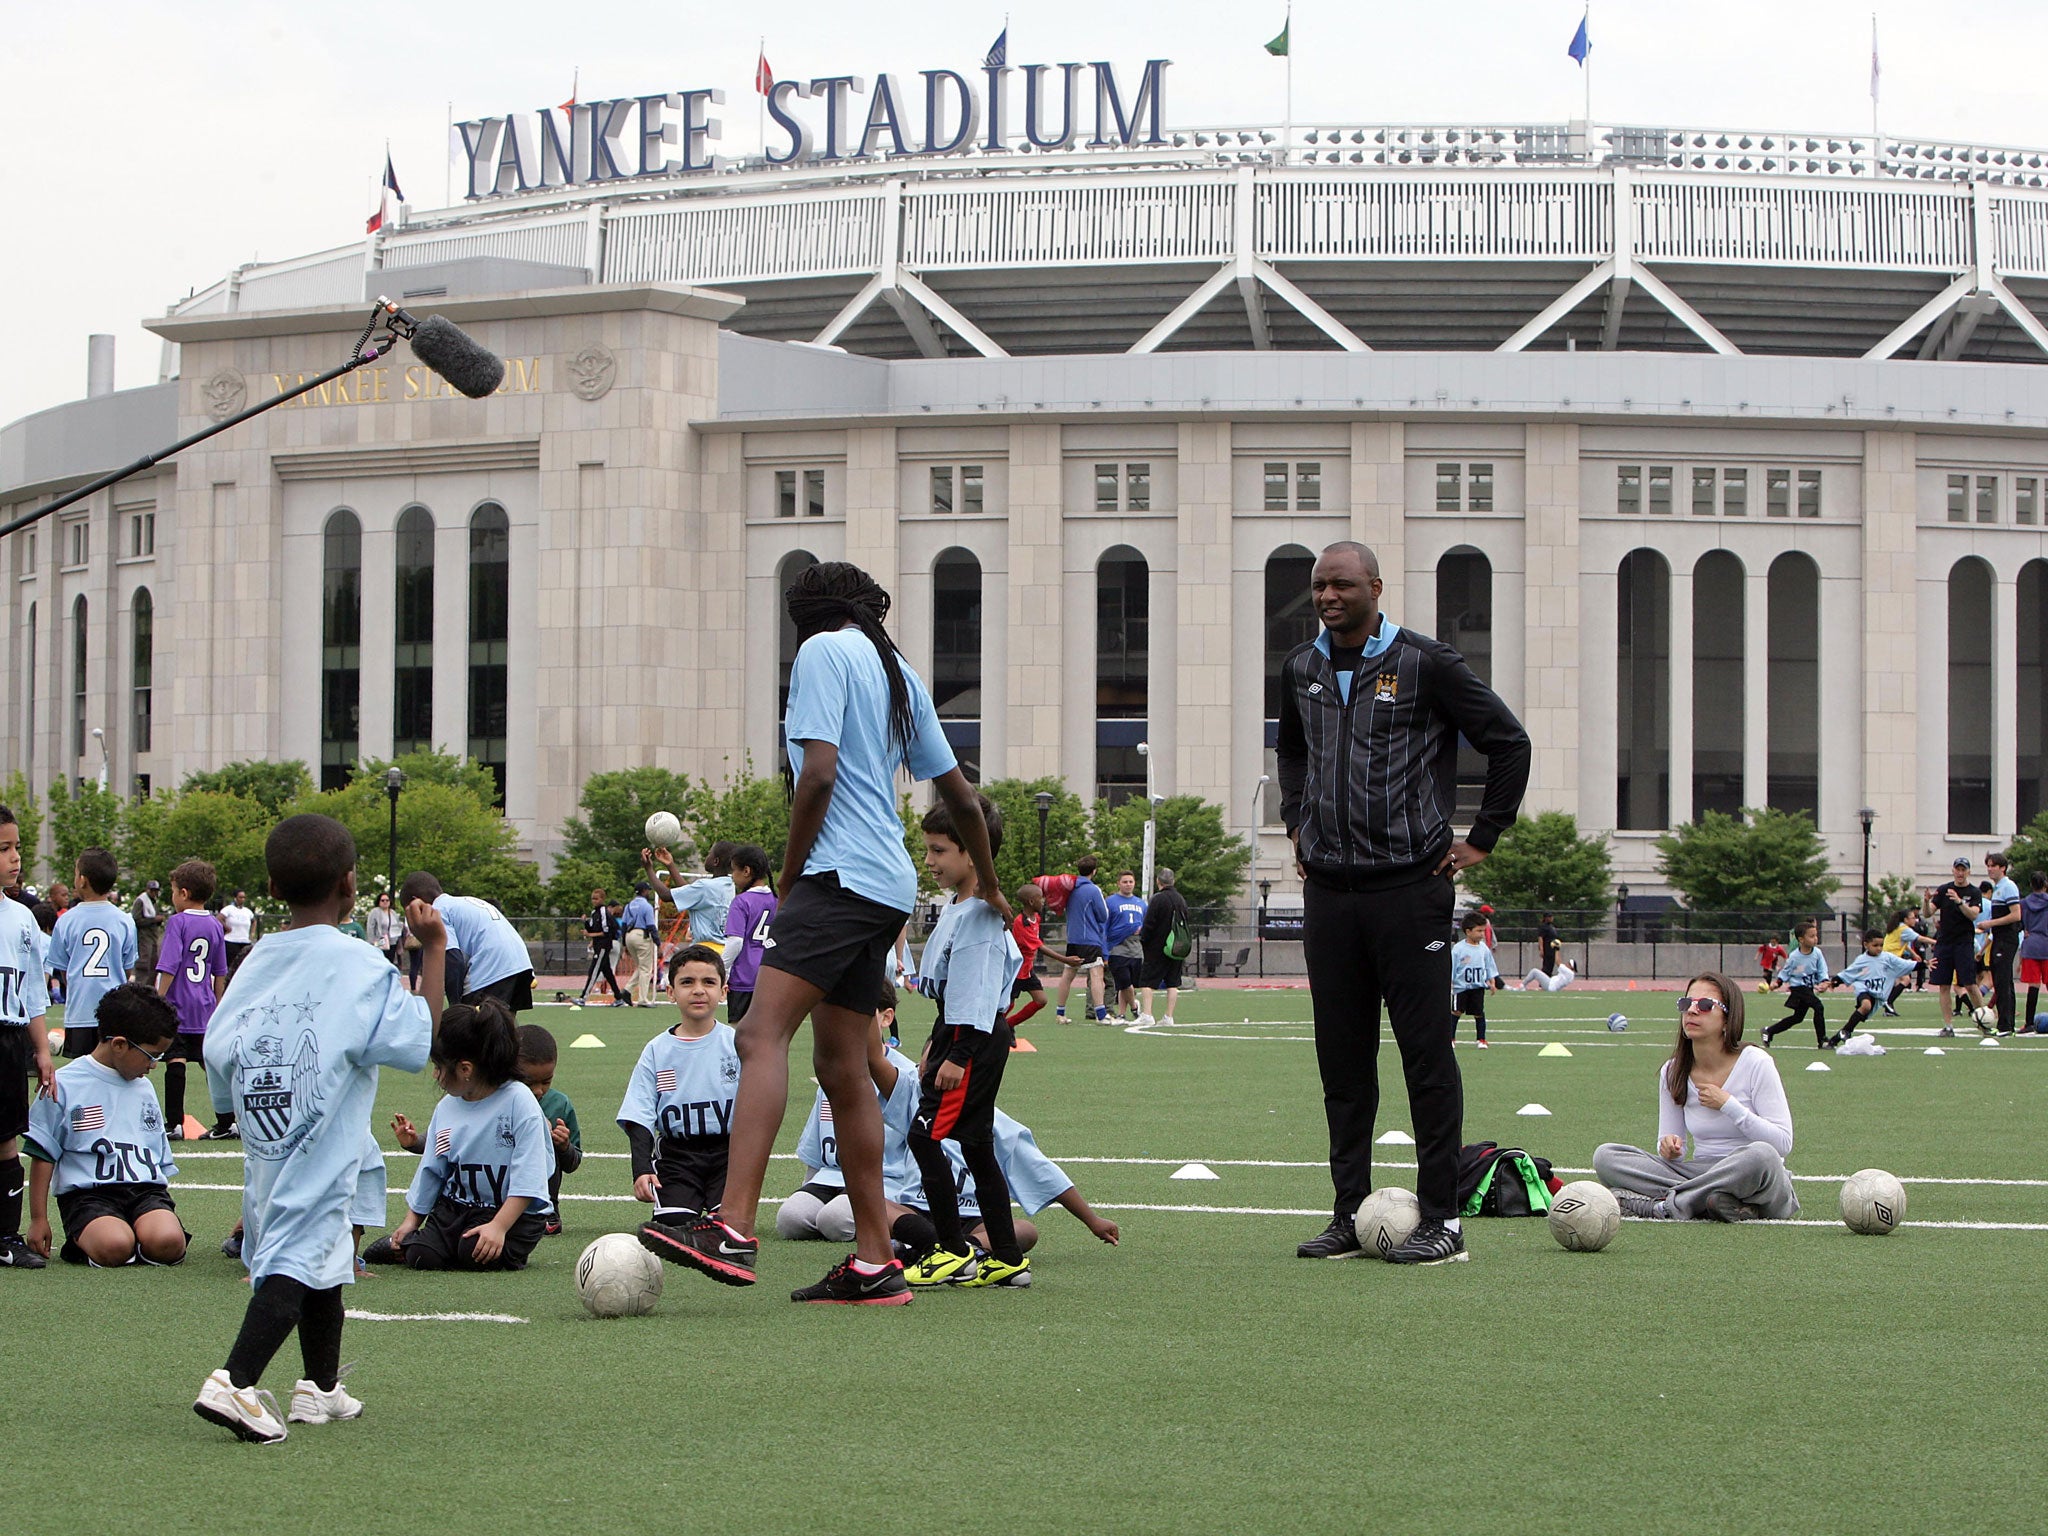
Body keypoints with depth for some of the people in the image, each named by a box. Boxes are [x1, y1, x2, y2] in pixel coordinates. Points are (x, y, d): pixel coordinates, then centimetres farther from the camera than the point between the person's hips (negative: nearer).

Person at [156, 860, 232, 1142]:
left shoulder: (177, 922, -10)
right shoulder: (215, 925, 8)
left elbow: (168, 968, -16)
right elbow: (220, 974, 15)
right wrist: (217, 1005, 24)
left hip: (178, 1004, -6)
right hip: (204, 1008, 6)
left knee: (176, 1062, -3)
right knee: (209, 1063, 10)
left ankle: (174, 1124, -4)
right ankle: (226, 1122, 11)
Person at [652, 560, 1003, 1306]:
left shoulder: (823, 650, -1)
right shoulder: (900, 672, 22)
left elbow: (818, 773, -12)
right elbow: (961, 795, 27)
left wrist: (789, 874, -2)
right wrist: (989, 886, 41)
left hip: (840, 875, -9)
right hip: (887, 888, 9)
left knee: (762, 1033, -21)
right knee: (842, 1066, 10)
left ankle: (733, 1230, -38)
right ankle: (874, 1264, 9)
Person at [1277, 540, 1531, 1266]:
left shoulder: (1425, 664, -6)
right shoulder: (1301, 669, 11)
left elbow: (1509, 742, -1)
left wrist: (1481, 840, -2)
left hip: (1408, 887, -5)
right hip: (1328, 891, 5)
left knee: (1426, 1051, -4)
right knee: (1341, 1057, 7)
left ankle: (1441, 1219, -1)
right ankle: (1350, 1213, 13)